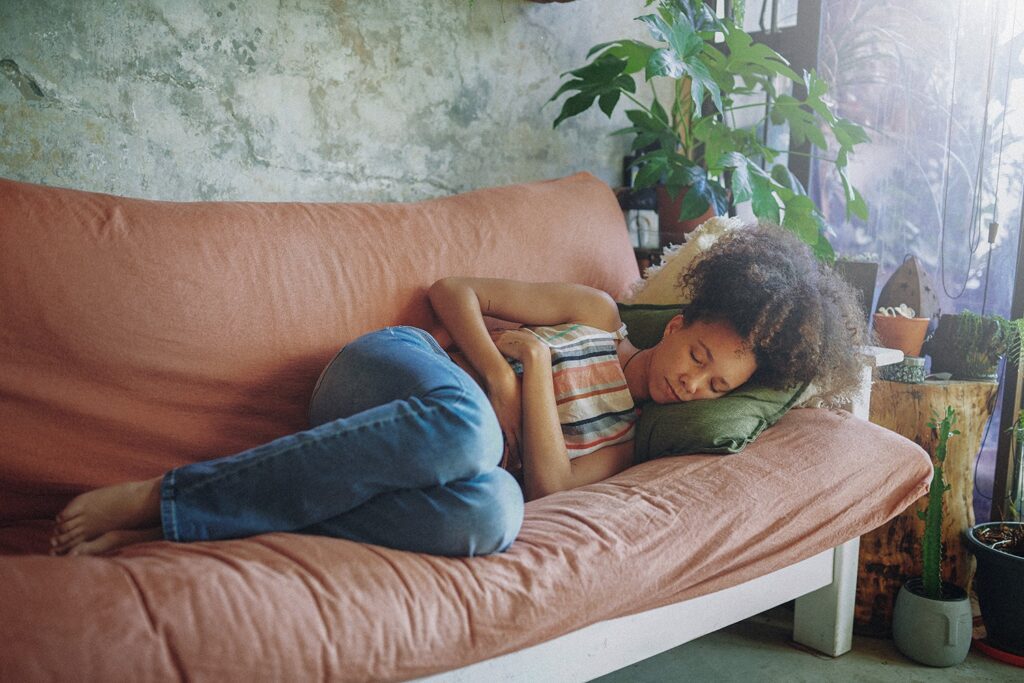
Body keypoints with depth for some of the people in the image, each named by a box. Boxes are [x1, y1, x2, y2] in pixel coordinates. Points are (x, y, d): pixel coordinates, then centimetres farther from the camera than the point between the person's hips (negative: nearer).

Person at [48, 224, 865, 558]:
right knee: (466, 426, -41)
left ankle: (171, 524, -32)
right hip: (390, 375, -2)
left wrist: (529, 369, -9)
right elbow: (454, 290, 8)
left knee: (494, 514, -38)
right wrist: (495, 366, -9)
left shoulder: (619, 441, 17)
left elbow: (547, 485, -3)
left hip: (445, 457, 2)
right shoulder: (598, 312, 11)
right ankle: (161, 495, -34)